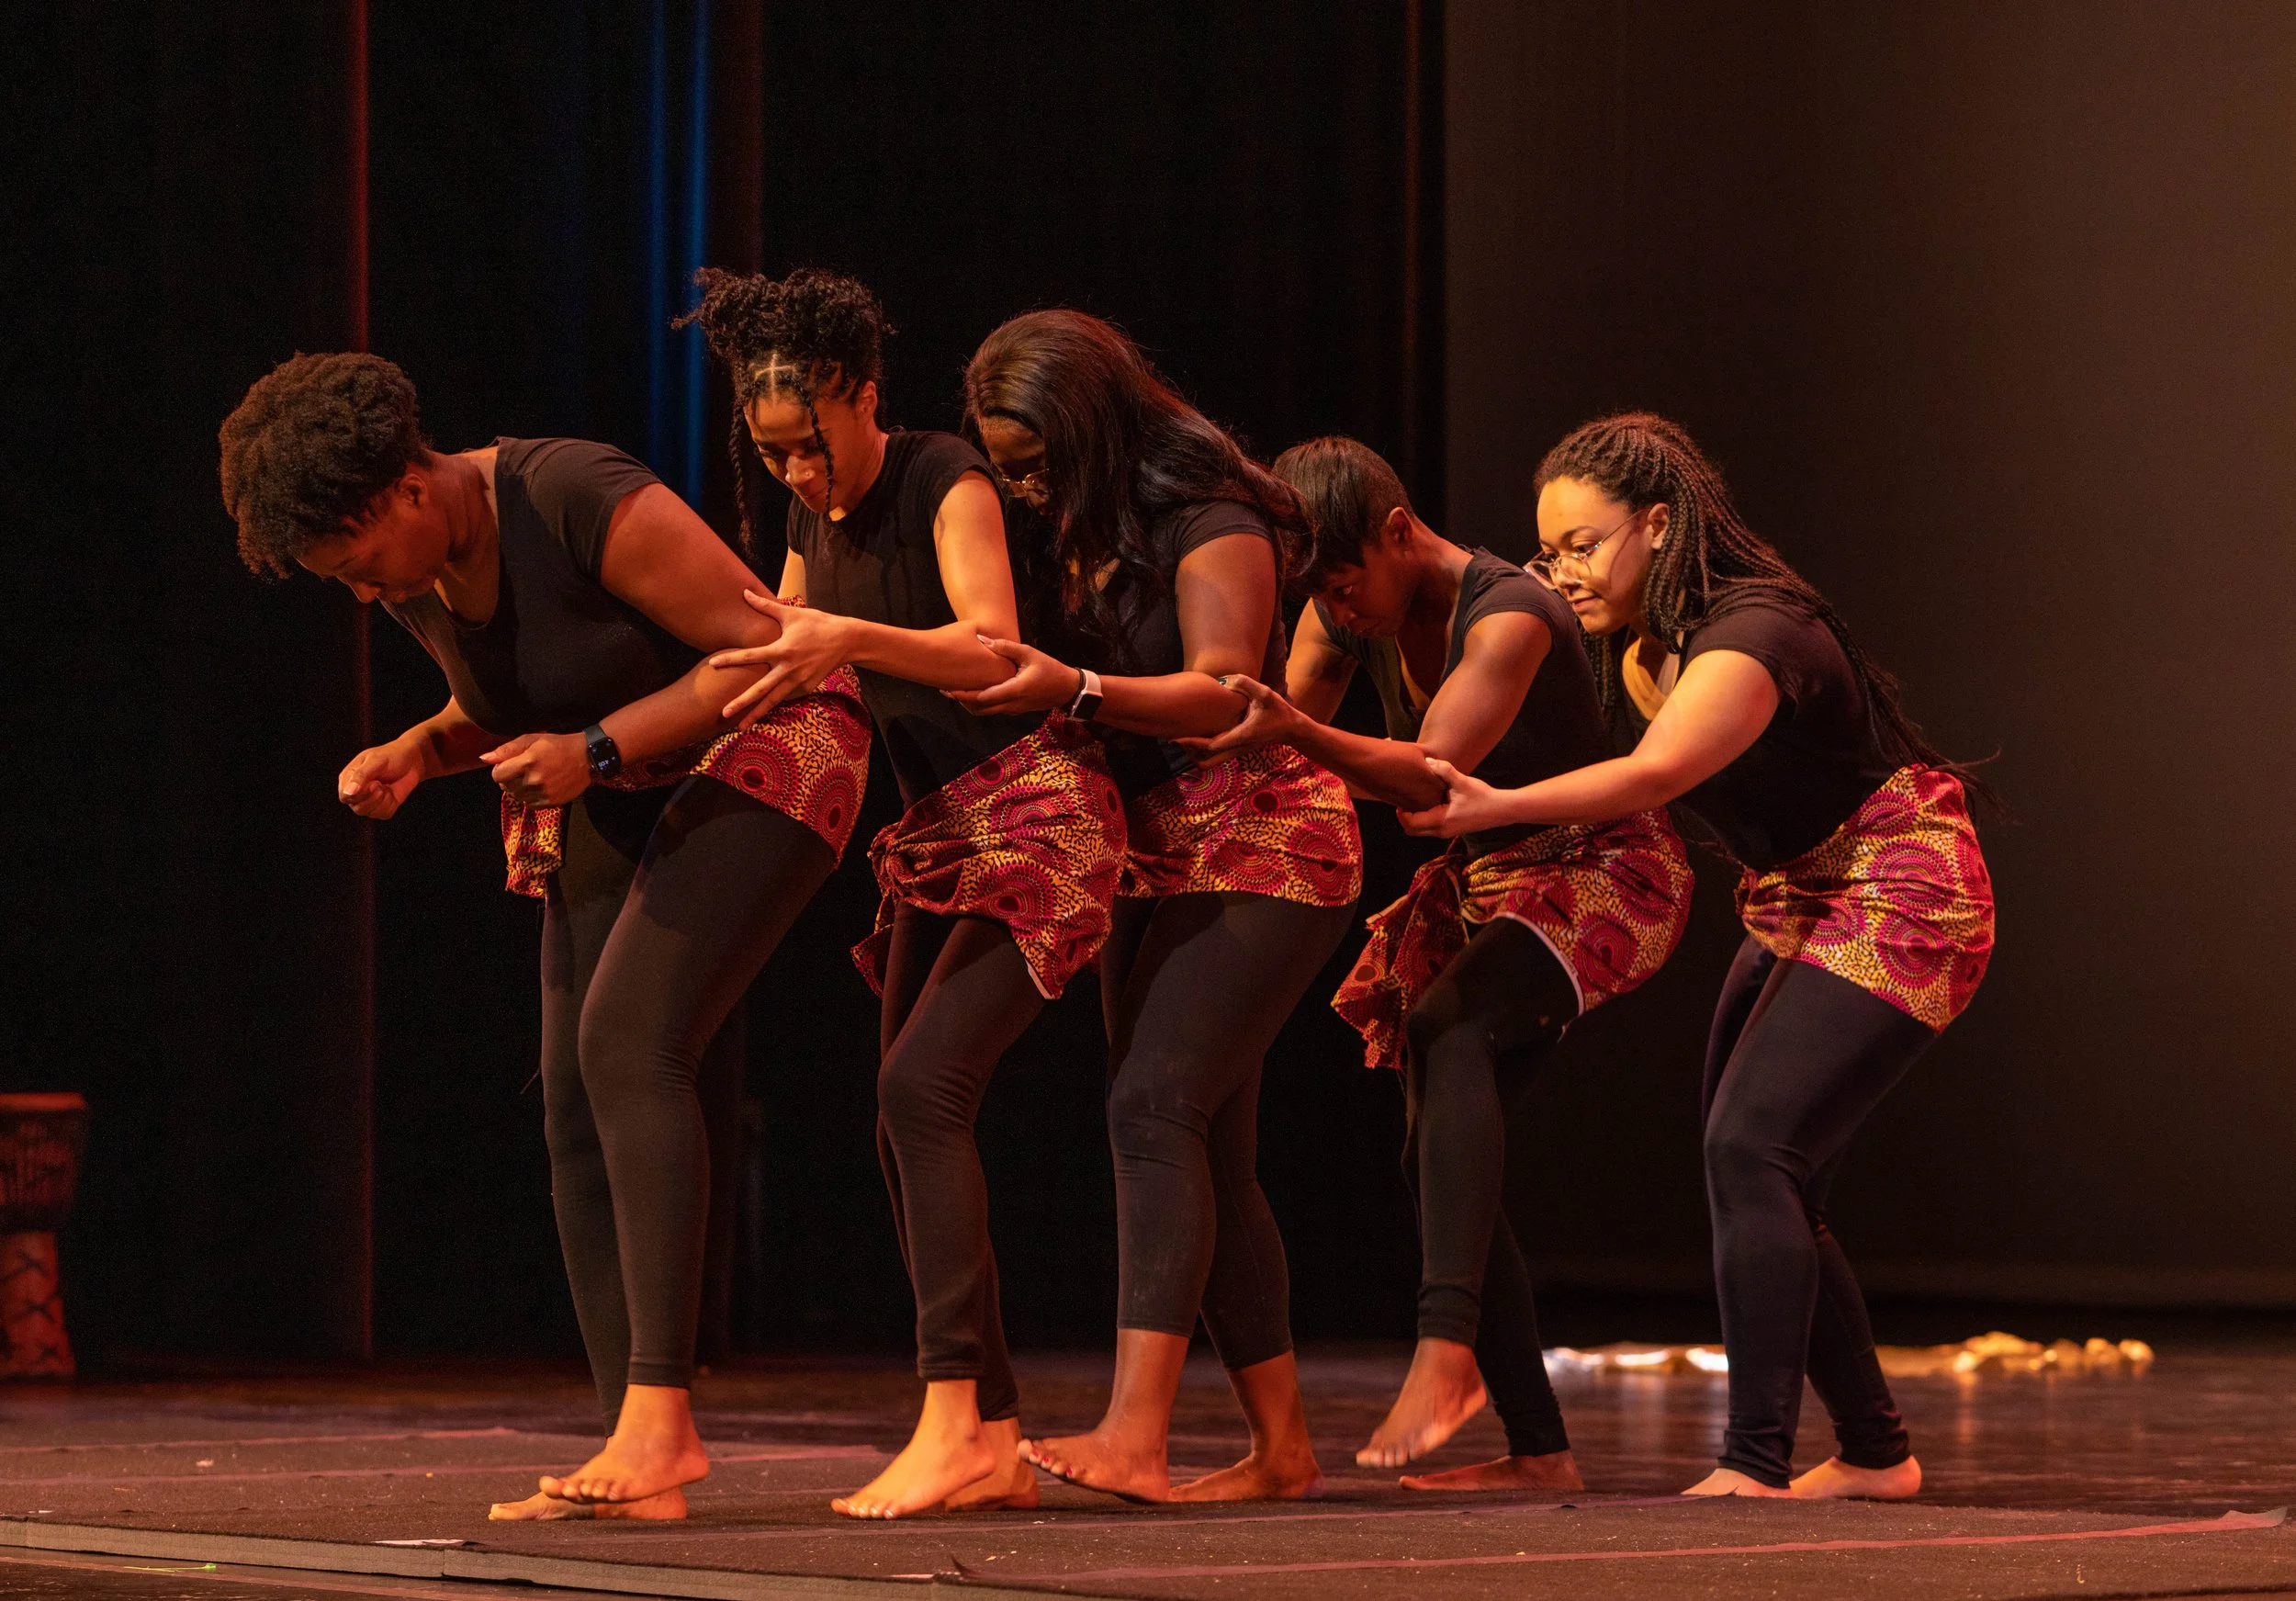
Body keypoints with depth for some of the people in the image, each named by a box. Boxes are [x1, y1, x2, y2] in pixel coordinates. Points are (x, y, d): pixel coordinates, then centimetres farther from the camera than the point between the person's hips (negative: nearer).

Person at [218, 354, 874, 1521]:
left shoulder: (583, 505, -28)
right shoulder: (414, 575, -2)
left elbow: (769, 646, -24)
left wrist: (594, 750, -31)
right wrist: (415, 754, -4)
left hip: (763, 753, -9)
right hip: (626, 801, 9)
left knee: (629, 1043, -25)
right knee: (580, 1106, -1)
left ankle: (661, 1413, -27)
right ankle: (634, 1465, -3)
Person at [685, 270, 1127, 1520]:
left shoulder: (946, 481, -10)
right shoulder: (816, 522, 13)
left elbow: (991, 650, -24)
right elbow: (764, 673, 20)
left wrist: (848, 640, -40)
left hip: (1033, 812, -9)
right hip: (935, 831, 9)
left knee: (923, 1085, -22)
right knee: (908, 1127, 3)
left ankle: (954, 1421, -27)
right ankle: (993, 1441, 5)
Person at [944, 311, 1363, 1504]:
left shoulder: (1211, 524, -12)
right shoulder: (1068, 538, 11)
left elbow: (1220, 693, -22)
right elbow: (1031, 686, 8)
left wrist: (1073, 689, -35)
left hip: (1258, 844, -9)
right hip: (1148, 857, 9)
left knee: (1156, 1105, -22)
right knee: (1206, 1151, 6)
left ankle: (1132, 1437, -31)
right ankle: (1281, 1443, 10)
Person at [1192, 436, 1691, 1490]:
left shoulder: (1510, 615, -26)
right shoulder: (1344, 616, -2)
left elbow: (1430, 776, -37)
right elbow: (1278, 744, -3)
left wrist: (1295, 732, -52)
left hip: (1603, 874, -8)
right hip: (1484, 885, 8)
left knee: (1446, 1029, -34)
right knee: (1441, 1155, -1)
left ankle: (1447, 1342, -44)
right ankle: (1538, 1449, 2)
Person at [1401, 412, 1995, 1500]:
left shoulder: (1751, 637, -26)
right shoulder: (1634, 646, 2)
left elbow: (1653, 774, -44)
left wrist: (1499, 809, -53)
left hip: (1896, 898, -10)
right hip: (1794, 908, 10)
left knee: (1751, 1150, -22)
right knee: (1764, 1189, 7)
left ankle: (1755, 1467, -25)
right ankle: (1873, 1453, 18)